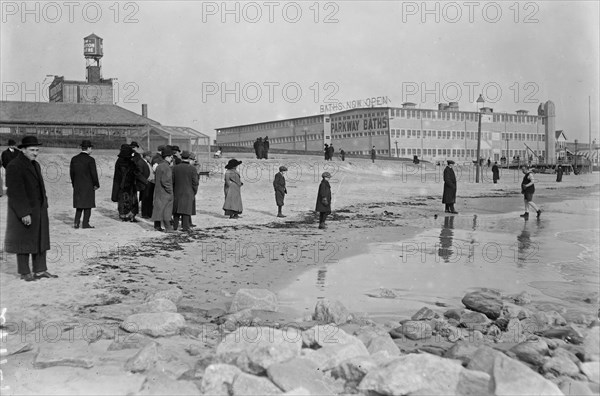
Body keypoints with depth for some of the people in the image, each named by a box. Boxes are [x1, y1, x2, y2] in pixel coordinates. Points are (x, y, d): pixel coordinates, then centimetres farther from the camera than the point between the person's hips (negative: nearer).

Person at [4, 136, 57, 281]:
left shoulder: (35, 165, 12)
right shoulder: (14, 166, -16)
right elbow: (15, 192, -21)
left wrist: (44, 207, 11)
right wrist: (24, 213, -24)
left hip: (39, 210, 8)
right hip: (23, 211, -8)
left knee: (40, 240, 9)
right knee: (24, 241, 2)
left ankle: (40, 270, 15)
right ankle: (24, 273, 11)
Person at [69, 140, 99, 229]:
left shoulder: (74, 159, 4)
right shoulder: (90, 160, -13)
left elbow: (71, 172, 8)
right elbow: (94, 174, -13)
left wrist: (74, 184, 16)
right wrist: (96, 184, -2)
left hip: (77, 186, 5)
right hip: (88, 186, -5)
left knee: (79, 204, 15)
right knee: (88, 204, 3)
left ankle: (76, 222, 7)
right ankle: (85, 223, 4)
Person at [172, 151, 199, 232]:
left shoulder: (175, 168, -1)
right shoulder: (192, 168, -10)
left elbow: (172, 180, 3)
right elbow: (195, 182, -9)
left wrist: (173, 191, 15)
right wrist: (194, 192, 4)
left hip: (177, 192, 3)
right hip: (188, 192, -3)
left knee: (176, 210, 12)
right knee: (186, 209, 0)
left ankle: (175, 226, 19)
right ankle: (185, 227, -1)